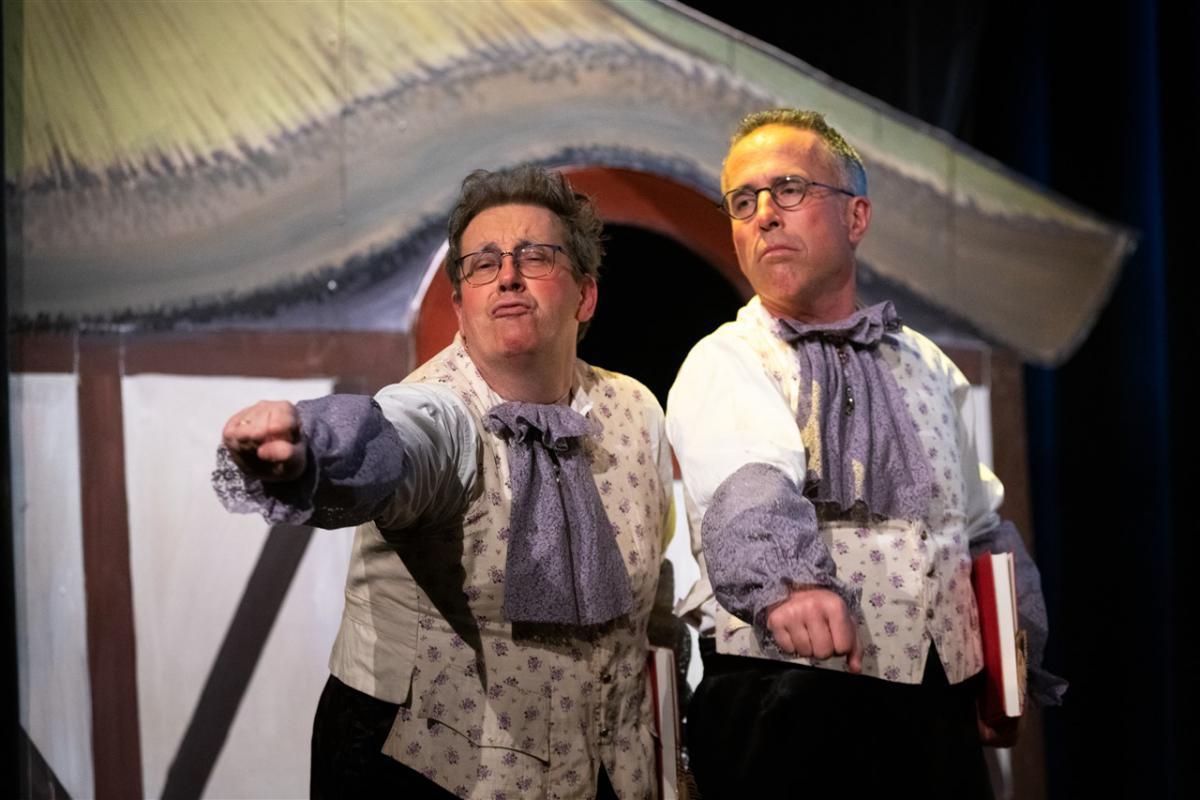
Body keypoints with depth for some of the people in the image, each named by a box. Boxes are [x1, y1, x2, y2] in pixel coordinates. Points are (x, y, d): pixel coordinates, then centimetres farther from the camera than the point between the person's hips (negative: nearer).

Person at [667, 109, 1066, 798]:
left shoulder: (929, 369, 15)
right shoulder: (722, 366, -2)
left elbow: (984, 529, 21)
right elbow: (745, 491, -23)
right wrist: (786, 579, -43)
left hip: (939, 713, 5)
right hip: (787, 708, -4)